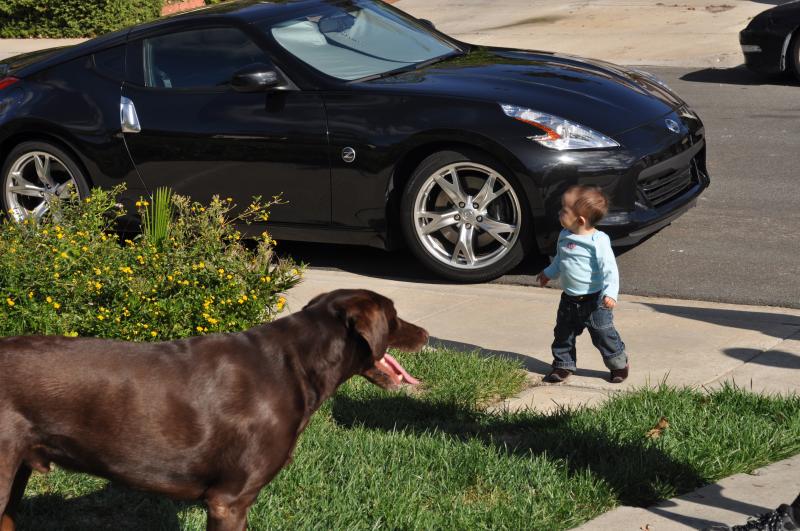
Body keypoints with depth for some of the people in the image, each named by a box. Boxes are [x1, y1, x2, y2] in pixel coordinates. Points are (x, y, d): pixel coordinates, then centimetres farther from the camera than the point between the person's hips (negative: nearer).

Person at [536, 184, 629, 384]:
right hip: (569, 298, 7)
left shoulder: (598, 241, -21)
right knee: (563, 333, 13)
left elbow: (609, 268, -23)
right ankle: (563, 365, 28)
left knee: (603, 334, 3)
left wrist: (610, 292, -32)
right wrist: (549, 273, 34)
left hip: (594, 299, -7)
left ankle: (619, 364, 22)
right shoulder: (565, 236, 3)